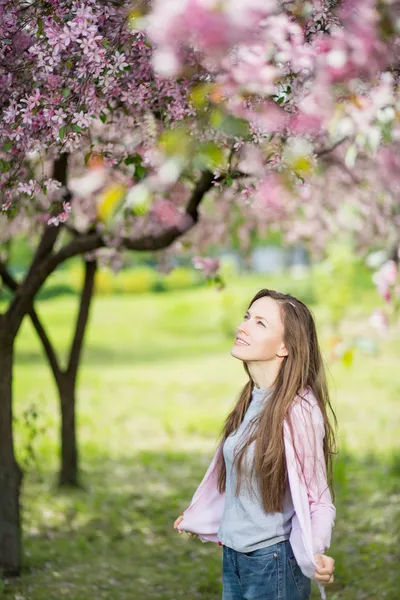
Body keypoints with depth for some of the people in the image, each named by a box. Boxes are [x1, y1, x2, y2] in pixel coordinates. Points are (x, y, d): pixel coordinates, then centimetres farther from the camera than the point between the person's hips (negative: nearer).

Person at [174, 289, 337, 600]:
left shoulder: (299, 411, -20)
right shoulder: (252, 399, 1)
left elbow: (317, 500, -15)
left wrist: (316, 554, -34)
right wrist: (197, 517, 27)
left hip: (273, 562, -7)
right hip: (233, 557, 7)